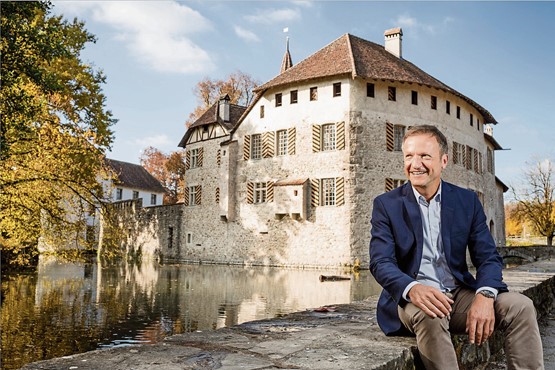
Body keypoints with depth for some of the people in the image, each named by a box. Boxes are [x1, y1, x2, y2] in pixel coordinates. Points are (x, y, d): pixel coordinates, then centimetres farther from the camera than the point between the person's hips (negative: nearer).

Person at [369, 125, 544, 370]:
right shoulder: (386, 204, -1)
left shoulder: (467, 201, 6)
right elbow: (380, 262, -11)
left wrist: (484, 296, -22)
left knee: (521, 306, -18)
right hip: (412, 299, -3)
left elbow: (488, 257, 1)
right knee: (428, 315, -35)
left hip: (459, 294, 3)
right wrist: (413, 288, -34)